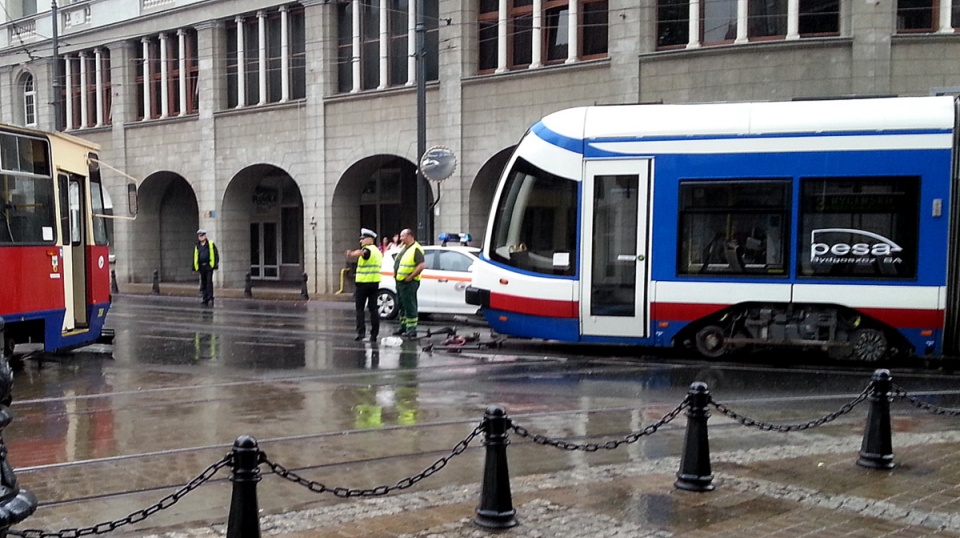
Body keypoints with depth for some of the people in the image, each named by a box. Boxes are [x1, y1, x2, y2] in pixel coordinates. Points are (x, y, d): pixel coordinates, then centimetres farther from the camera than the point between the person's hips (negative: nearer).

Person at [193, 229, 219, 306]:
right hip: (201, 267, 4)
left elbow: (216, 255, 1)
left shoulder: (211, 244, 3)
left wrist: (216, 265, -6)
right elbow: (195, 258, 18)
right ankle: (205, 300, 13)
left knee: (209, 282, -10)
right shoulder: (197, 247, 14)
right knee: (203, 284, 7)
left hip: (209, 266, -4)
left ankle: (210, 298, -7)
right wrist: (194, 268, 15)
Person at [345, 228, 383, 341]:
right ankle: (374, 334, 5)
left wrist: (352, 254, -57)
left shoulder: (367, 250, -12)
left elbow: (361, 252, -37)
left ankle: (361, 331, -8)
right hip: (375, 282, 8)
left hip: (363, 283, -8)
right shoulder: (377, 251, 17)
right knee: (373, 308, 7)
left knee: (360, 308, 0)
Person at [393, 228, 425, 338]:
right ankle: (403, 327, 27)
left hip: (409, 282, -10)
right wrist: (396, 273, 15)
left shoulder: (416, 249, -14)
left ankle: (412, 330, -4)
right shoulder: (404, 248, 16)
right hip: (399, 281, 10)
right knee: (402, 305, 16)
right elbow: (397, 261, 29)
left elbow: (422, 265, -23)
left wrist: (410, 277, -20)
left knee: (410, 306, -7)